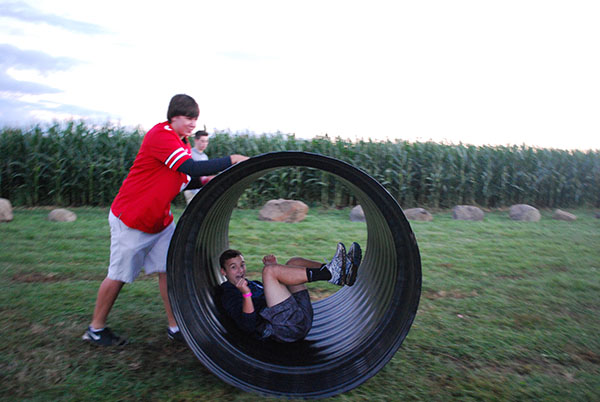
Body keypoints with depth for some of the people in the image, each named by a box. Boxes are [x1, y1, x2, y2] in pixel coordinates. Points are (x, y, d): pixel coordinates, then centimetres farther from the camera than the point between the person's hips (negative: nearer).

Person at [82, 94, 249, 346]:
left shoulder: (182, 144, 9)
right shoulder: (160, 134, -20)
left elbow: (182, 180, 13)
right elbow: (191, 167, -30)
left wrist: (202, 180, -6)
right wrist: (230, 161, -29)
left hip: (160, 220, 8)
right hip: (130, 220, -8)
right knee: (119, 275, 4)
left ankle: (175, 327, 11)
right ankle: (95, 329, 23)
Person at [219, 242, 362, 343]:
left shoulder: (253, 284, 34)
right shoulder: (228, 295, 8)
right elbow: (248, 325, -8)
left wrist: (275, 266, 24)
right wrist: (246, 294, -24)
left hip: (303, 319, 8)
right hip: (285, 327, -8)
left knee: (293, 262, 10)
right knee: (269, 270, -19)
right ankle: (330, 274, -25)